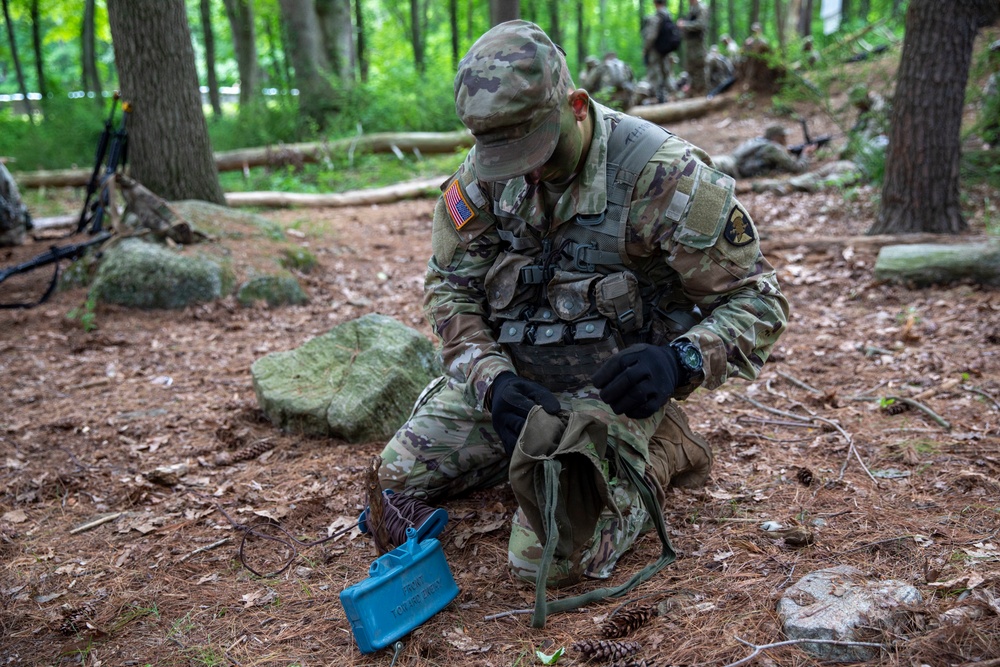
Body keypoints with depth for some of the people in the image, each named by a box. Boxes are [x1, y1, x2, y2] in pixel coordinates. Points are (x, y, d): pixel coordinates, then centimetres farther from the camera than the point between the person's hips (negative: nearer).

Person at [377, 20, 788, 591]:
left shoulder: (661, 175, -21)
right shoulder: (486, 171, -6)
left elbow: (756, 301, -14)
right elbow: (450, 287, 1)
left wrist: (680, 362, -33)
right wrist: (492, 380, -17)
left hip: (611, 389, -5)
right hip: (505, 377, 6)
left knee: (551, 559, -20)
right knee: (399, 478, -1)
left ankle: (650, 463, 9)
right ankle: (535, 450, 21)